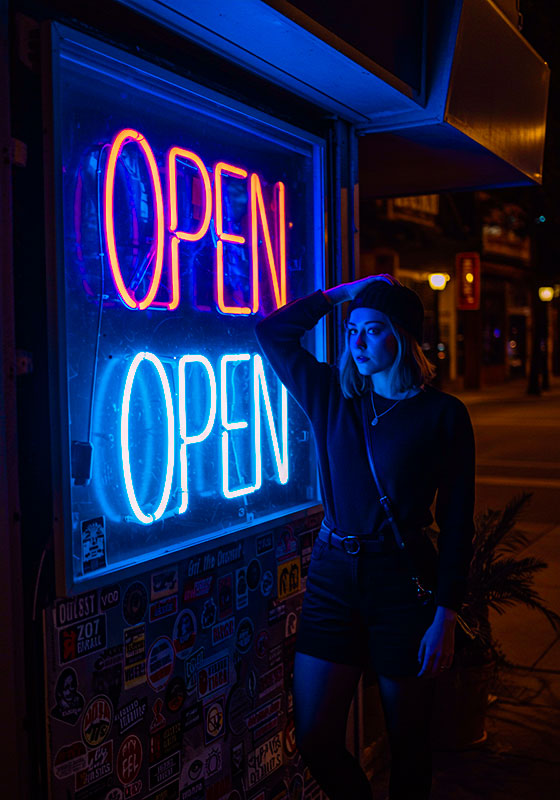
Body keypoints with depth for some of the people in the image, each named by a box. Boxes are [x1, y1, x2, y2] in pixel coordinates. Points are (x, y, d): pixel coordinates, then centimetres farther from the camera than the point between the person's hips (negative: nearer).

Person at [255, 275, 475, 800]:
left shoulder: (443, 414, -4)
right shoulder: (331, 397, 6)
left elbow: (456, 524, -5)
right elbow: (273, 332, 10)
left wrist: (446, 617, -9)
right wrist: (345, 291, 6)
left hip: (401, 580, -3)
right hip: (332, 577, 4)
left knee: (408, 745, 9)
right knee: (315, 740, 5)